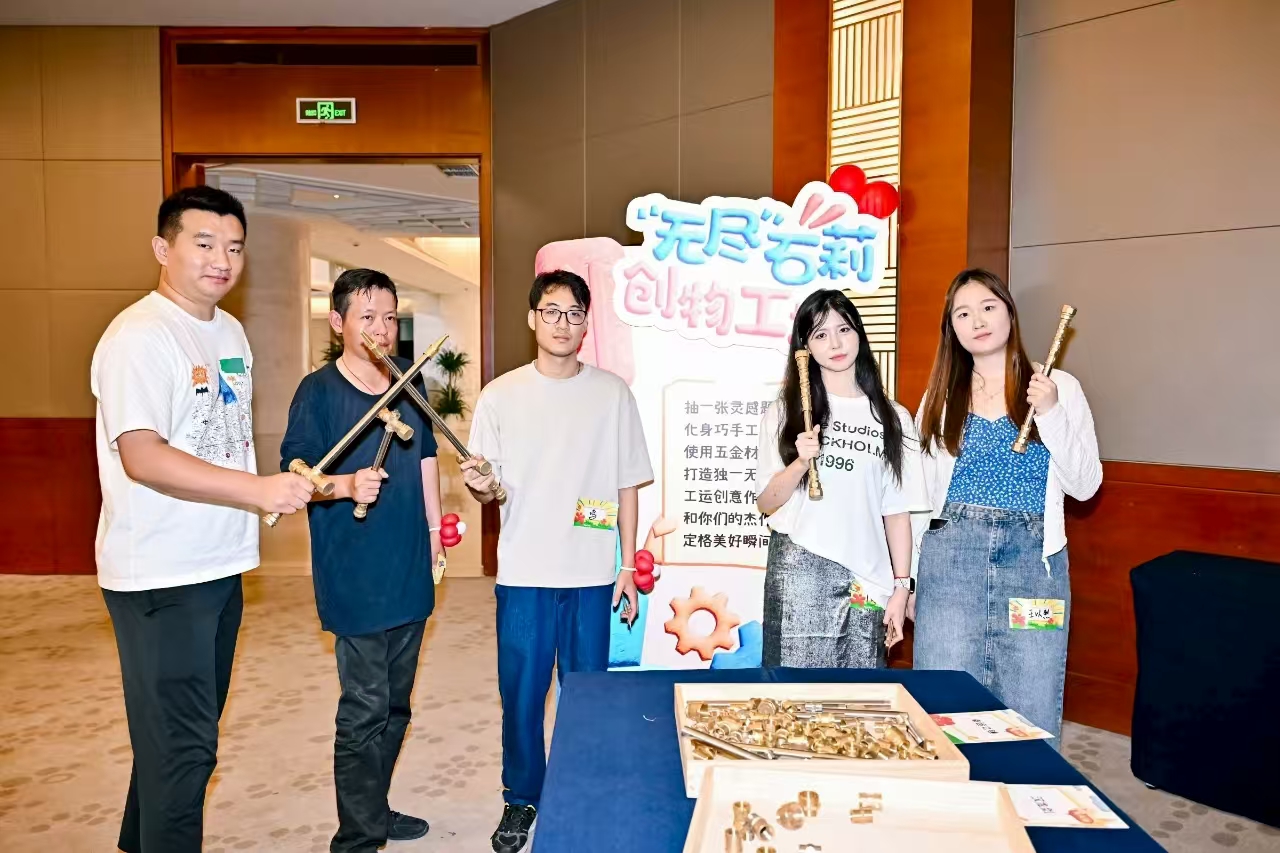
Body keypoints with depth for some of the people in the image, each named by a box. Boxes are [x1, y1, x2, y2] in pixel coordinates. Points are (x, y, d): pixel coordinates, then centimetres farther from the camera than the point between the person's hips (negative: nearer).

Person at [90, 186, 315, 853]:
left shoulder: (231, 332, 11)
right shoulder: (138, 336, -16)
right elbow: (142, 457, -27)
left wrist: (279, 490, 17)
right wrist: (257, 488, -34)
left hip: (221, 566, 9)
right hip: (159, 577, -9)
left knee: (183, 733, 22)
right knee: (181, 748, 0)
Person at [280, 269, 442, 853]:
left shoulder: (409, 385, 9)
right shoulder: (317, 391, -8)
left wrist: (434, 528, 16)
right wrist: (348, 485, -32)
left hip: (410, 570, 7)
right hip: (354, 578, -6)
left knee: (395, 705, 18)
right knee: (364, 710, 0)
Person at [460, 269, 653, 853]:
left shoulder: (612, 393, 2)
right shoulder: (501, 395, 0)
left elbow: (627, 485, 5)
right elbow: (488, 491, 2)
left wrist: (629, 566, 2)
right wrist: (478, 484, -21)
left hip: (591, 575, 0)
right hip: (524, 574, 0)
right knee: (521, 694, 9)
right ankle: (522, 799, 30)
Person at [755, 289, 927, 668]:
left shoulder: (893, 418, 8)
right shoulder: (784, 411, 4)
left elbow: (898, 511, 7)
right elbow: (766, 503, 1)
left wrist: (901, 587, 3)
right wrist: (801, 462, -14)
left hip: (867, 578, 2)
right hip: (799, 569, -1)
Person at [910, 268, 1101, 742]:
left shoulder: (1059, 387, 5)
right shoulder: (941, 395, 9)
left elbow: (1085, 487, 2)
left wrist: (1051, 414, -11)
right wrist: (908, 578, 11)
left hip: (1033, 559, -1)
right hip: (950, 555, 1)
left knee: (1030, 717, 4)